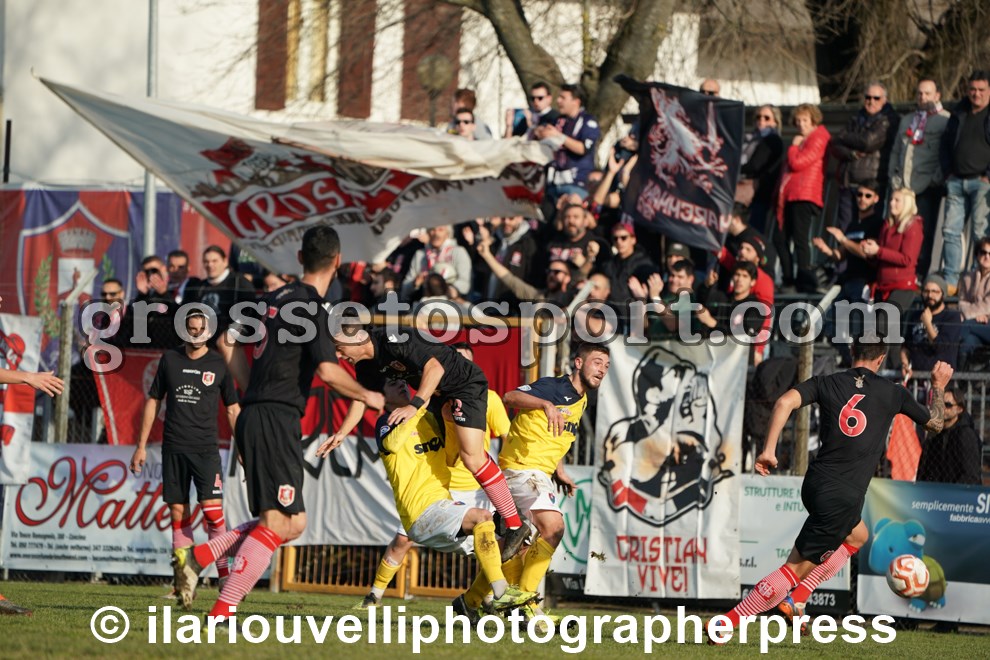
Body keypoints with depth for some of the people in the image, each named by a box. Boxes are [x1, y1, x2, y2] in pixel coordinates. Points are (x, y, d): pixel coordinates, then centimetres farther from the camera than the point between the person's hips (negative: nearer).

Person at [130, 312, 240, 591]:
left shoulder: (219, 364, 3)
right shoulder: (170, 359, 8)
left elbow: (233, 408, 8)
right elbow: (154, 401, 14)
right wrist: (141, 445, 11)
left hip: (206, 448, -2)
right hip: (173, 447, 2)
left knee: (212, 508, -15)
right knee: (178, 513, 2)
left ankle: (223, 575, -10)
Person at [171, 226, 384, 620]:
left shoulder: (278, 299, 16)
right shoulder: (313, 309, -10)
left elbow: (228, 343, 23)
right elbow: (328, 371, -21)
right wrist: (367, 397, -4)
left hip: (255, 415, 9)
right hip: (276, 421, -9)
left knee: (294, 524, 13)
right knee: (277, 523, -11)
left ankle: (197, 557, 5)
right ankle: (221, 613, -18)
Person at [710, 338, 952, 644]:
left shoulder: (826, 383, 7)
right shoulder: (892, 393, 3)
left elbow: (785, 402, -11)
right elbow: (935, 423, 18)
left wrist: (768, 449, -10)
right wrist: (939, 386, 34)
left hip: (815, 485, 5)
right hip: (844, 498, -5)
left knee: (857, 535, 32)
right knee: (797, 568, -1)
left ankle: (796, 600, 22)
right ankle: (726, 622, -6)